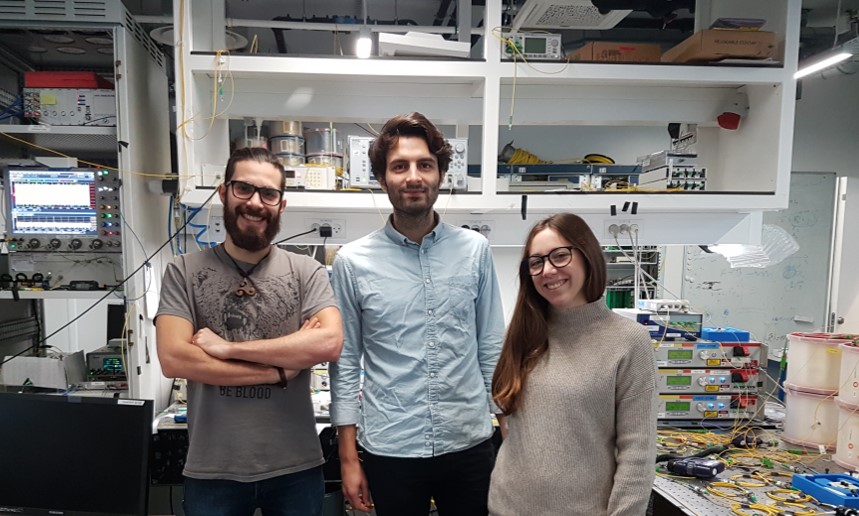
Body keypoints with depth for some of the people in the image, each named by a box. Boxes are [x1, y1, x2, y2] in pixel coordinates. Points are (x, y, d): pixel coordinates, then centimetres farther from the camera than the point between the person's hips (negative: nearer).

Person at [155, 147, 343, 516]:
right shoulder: (184, 271, -2)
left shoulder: (306, 271, -3)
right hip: (212, 471, 0)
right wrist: (279, 371, -14)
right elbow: (173, 359, -13)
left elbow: (329, 343, -17)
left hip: (295, 469, 1)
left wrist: (227, 347, -16)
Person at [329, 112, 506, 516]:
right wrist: (348, 458, -1)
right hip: (391, 451, -1)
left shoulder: (475, 250, -3)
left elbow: (491, 348, 4)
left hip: (470, 445, 1)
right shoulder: (352, 262, -6)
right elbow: (345, 365, -2)